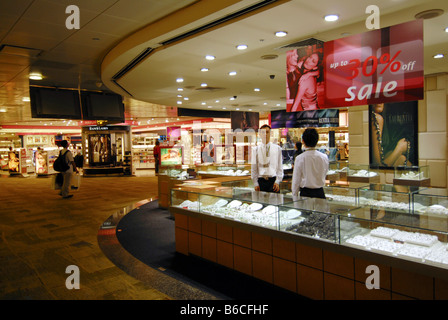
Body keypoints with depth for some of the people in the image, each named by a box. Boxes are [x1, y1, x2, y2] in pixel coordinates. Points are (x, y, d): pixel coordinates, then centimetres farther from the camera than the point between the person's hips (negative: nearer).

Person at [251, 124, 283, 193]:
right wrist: (256, 184, 0)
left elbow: (280, 167, 4)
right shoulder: (255, 149, 4)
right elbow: (253, 168, 5)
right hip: (261, 180, 0)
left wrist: (277, 182, -6)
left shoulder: (277, 149, 4)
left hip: (273, 180, 0)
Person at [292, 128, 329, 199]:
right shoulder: (324, 157, -3)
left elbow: (296, 181, -8)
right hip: (320, 193, 3)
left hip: (305, 193, -3)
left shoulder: (299, 158, -12)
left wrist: (294, 196, 2)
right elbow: (324, 175, 12)